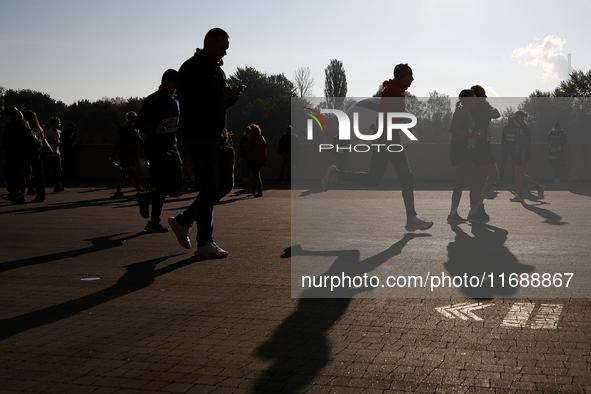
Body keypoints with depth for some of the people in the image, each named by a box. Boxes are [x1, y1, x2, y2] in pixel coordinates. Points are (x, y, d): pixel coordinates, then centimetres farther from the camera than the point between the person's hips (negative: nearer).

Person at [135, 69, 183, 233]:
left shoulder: (175, 100, 14)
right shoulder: (152, 100, -9)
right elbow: (140, 122, -12)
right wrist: (154, 130, -29)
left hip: (171, 148, 7)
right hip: (155, 147, -7)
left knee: (176, 184, 4)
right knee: (164, 184, -11)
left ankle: (145, 197, 28)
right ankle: (153, 222, 2)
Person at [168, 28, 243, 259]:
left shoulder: (217, 70, 20)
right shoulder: (191, 68, -7)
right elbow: (188, 101, -19)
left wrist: (231, 97, 3)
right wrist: (220, 95, -20)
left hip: (217, 136, 9)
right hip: (197, 137, -9)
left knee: (225, 184, 8)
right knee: (210, 187, -10)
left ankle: (183, 221, 20)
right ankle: (204, 243, -1)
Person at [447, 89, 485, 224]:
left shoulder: (468, 112, 20)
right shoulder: (461, 111, -8)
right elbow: (451, 128, -19)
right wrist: (470, 136, -21)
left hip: (465, 152, 10)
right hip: (459, 151, -10)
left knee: (460, 184, 11)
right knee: (477, 180, -13)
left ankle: (453, 214, 14)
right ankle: (473, 213, -9)